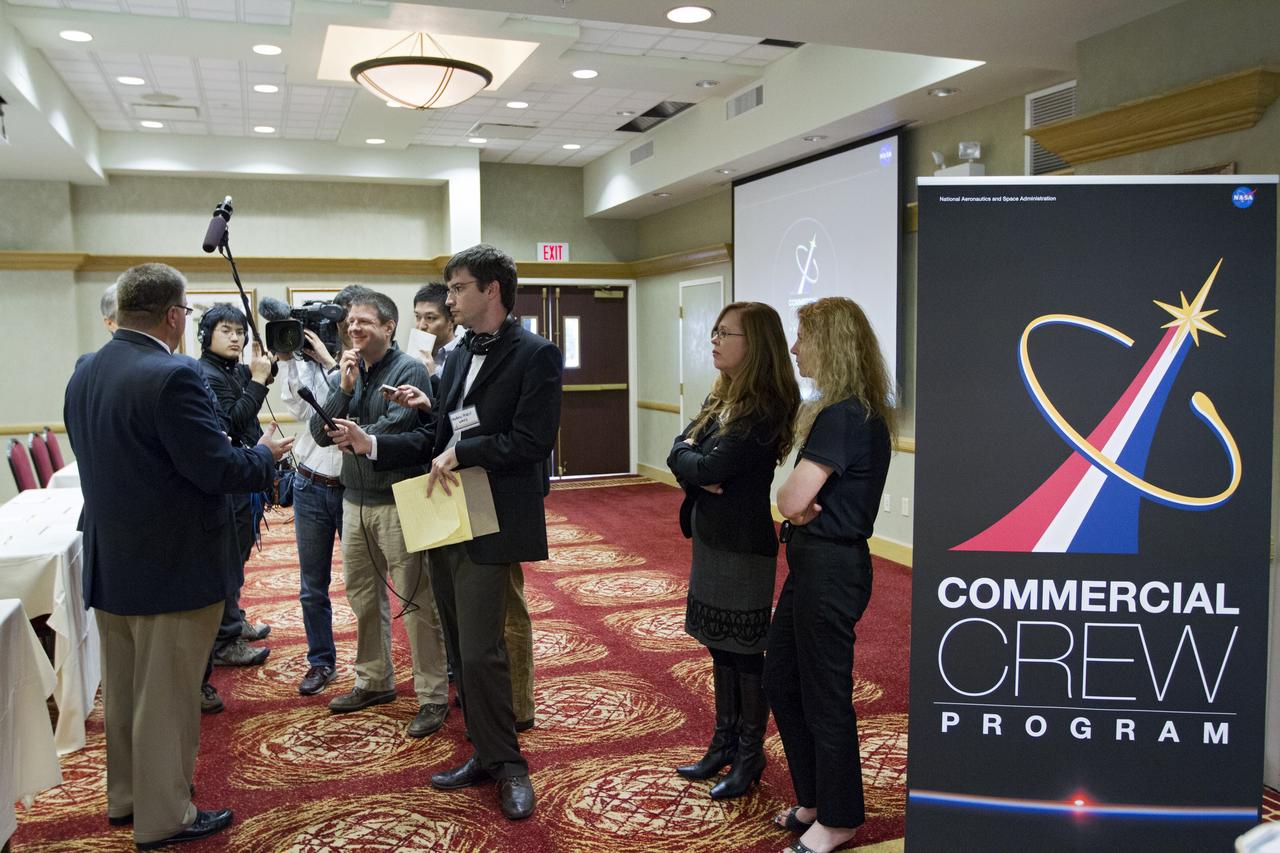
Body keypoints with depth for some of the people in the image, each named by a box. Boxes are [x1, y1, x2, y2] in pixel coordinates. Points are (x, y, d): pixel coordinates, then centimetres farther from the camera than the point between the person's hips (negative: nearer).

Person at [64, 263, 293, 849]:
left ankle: (125, 797, 39)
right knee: (166, 698, 6)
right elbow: (218, 470, -25)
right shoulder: (173, 376, -23)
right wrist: (267, 454, -5)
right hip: (173, 568, -8)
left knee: (121, 691, 22)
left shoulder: (84, 373, 4)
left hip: (108, 561, 8)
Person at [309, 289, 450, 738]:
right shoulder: (350, 370, 10)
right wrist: (344, 388, -9)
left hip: (397, 502, -7)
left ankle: (433, 696, 7)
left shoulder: (408, 370, -10)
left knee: (416, 600, -2)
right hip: (355, 499, 7)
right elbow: (320, 432, 3)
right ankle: (374, 681, 33)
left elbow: (395, 428, -23)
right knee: (363, 596, 17)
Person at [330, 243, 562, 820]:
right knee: (464, 649, 14)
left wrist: (459, 453, -15)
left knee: (479, 652, -5)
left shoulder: (535, 355, -10)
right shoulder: (458, 358, 14)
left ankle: (506, 763, 15)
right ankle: (486, 755, 29)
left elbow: (531, 442, -18)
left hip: (491, 527, -8)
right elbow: (433, 438, 13)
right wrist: (371, 444, 1)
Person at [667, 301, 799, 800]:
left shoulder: (763, 410, -20)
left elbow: (708, 468, -25)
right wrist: (698, 472, -15)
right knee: (720, 646, 18)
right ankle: (725, 744, 34)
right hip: (712, 539, 9)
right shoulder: (722, 398, 9)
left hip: (743, 548, -9)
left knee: (745, 651, 5)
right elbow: (679, 450, 4)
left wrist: (692, 463, -5)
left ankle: (750, 757, 22)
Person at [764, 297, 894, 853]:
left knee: (824, 697, 6)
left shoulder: (842, 416, -21)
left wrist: (793, 500, -3)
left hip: (830, 567, -10)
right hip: (814, 561, 10)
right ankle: (815, 799, 35)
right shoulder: (859, 411, 12)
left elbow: (793, 499, -25)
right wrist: (801, 505, -10)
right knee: (780, 681, 19)